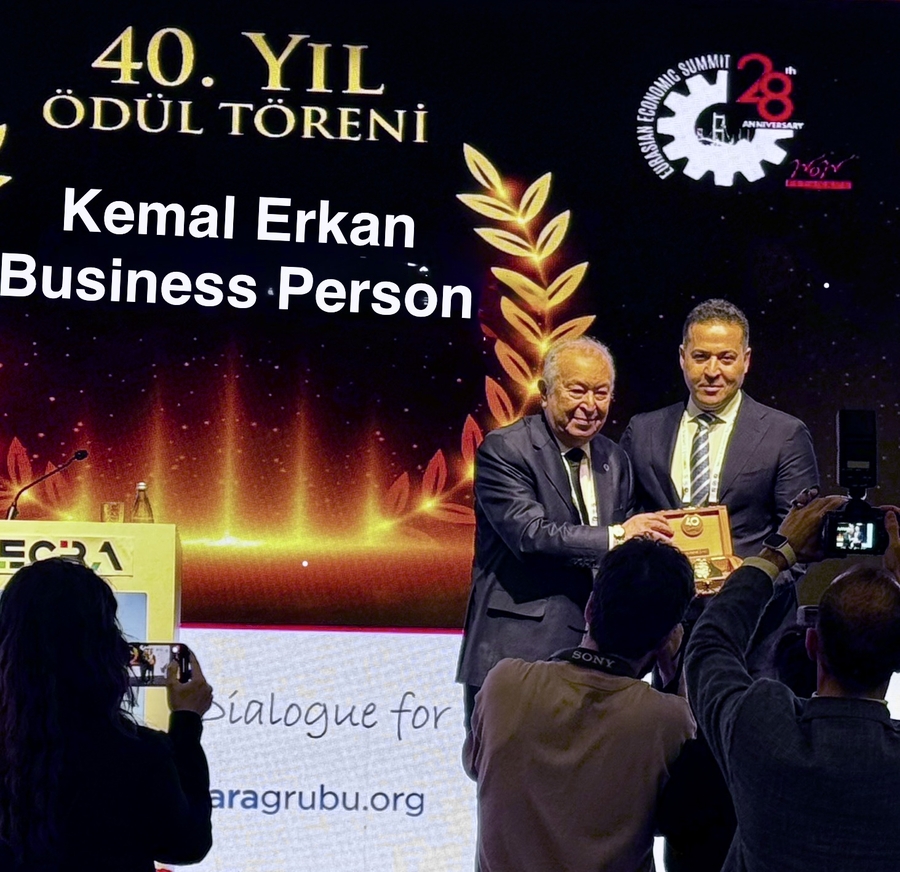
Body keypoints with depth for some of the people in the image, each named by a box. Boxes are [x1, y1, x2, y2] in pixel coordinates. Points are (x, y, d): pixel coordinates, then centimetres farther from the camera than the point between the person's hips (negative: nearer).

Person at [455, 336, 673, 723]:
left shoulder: (614, 460, 15)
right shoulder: (504, 449, -6)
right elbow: (529, 535, -18)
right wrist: (616, 536, -23)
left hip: (592, 656, 6)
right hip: (516, 652, -6)